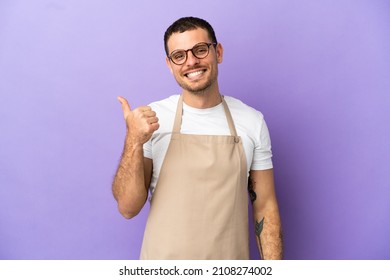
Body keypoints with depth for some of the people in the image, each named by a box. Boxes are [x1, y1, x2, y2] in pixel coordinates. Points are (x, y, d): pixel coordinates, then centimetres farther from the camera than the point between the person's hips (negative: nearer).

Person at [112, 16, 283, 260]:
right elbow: (128, 207, -10)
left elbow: (265, 205, -1)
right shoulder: (151, 118, -10)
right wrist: (134, 143, -23)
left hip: (231, 259, 1)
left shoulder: (252, 121, -6)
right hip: (164, 262, -1)